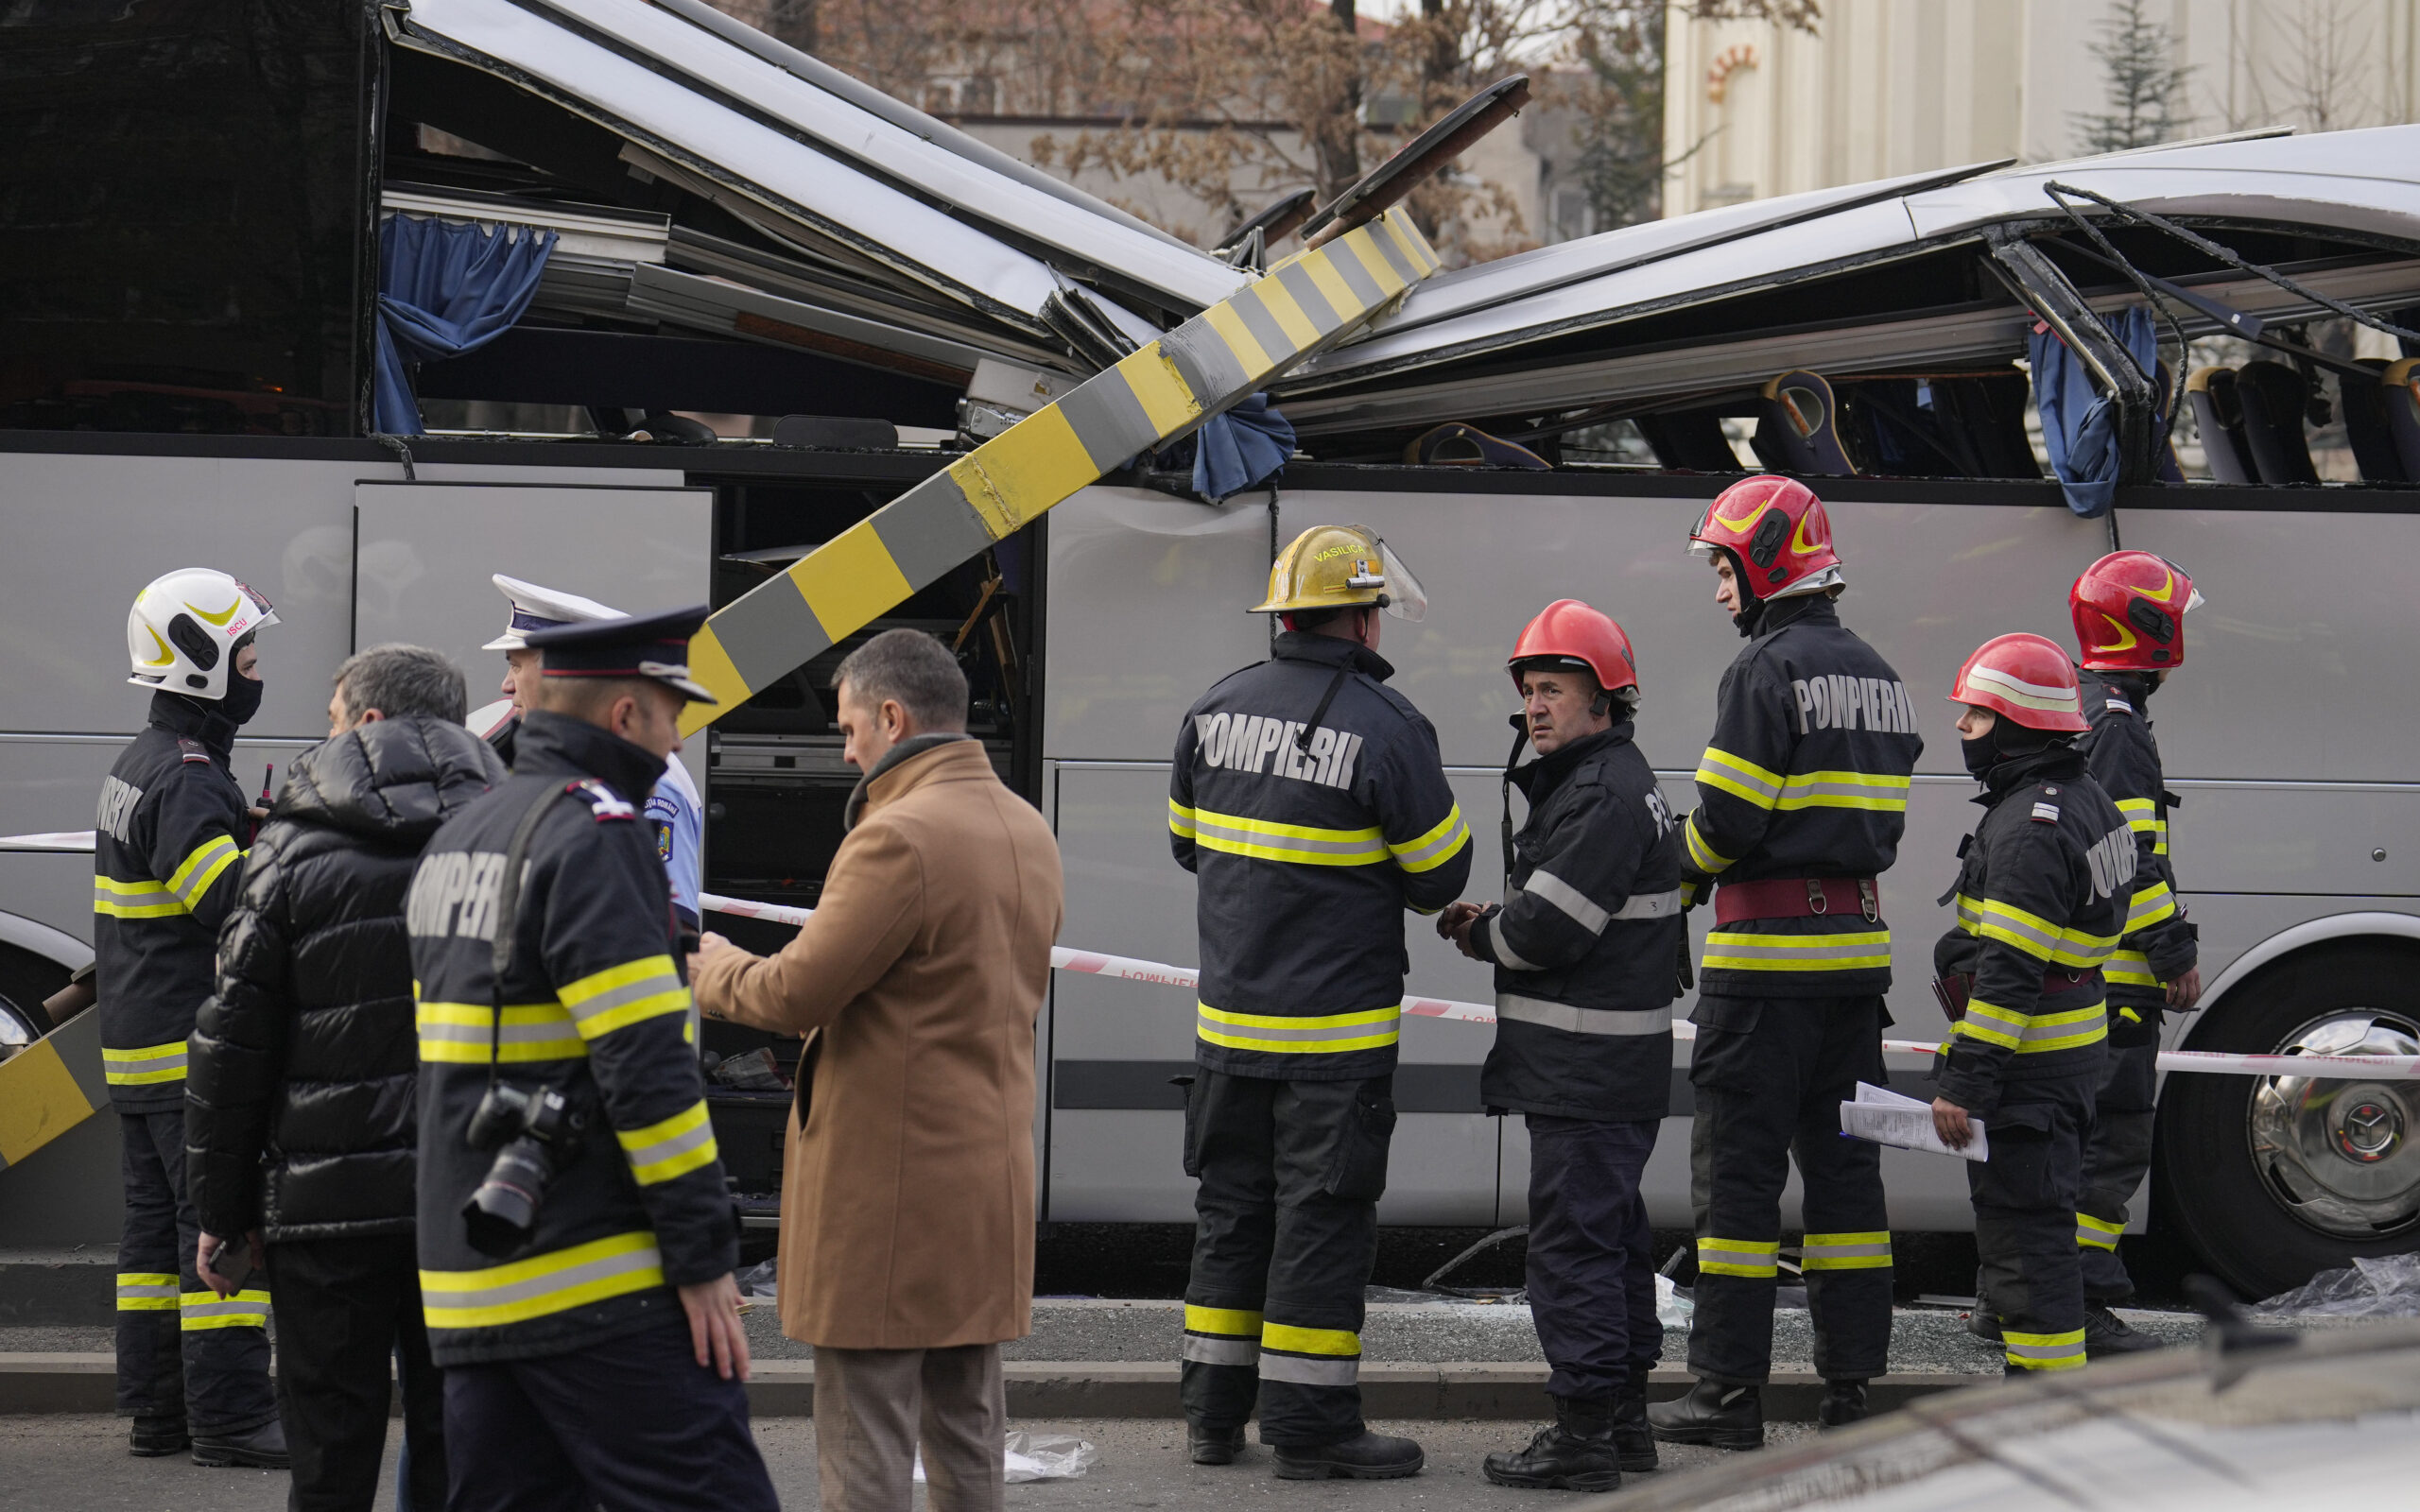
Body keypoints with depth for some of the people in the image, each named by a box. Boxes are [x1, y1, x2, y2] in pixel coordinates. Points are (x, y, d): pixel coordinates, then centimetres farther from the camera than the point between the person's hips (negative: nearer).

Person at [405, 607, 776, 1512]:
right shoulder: (593, 837, -12)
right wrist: (704, 1260, -16)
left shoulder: (453, 842, 18)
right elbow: (645, 1065, -18)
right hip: (601, 1289, -9)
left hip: (474, 1287, 9)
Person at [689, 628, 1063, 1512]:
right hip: (990, 1178, 9)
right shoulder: (1028, 832, 10)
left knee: (864, 1439, -2)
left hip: (884, 1182, -9)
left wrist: (713, 967, 3)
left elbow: (795, 994, -18)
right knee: (966, 1429, 15)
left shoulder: (899, 838, -19)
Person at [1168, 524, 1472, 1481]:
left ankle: (1212, 1411, 19)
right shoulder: (1386, 726, -14)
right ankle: (1309, 1426, 3)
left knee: (1232, 1206, 14)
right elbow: (1441, 873, -6)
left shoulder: (1215, 710, 3)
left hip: (1229, 1016, 6)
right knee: (1321, 1218, 0)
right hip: (1337, 1024, -5)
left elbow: (1187, 844, 14)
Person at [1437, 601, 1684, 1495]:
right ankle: (1624, 1417, 24)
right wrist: (1494, 926, 5)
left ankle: (1585, 1433, -7)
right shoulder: (1599, 783, 18)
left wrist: (1480, 935, -2)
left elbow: (1547, 927, -21)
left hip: (1586, 1072, -11)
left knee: (1572, 1240, -8)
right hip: (1613, 1067, 11)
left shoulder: (1604, 796, -17)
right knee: (1613, 1234, 16)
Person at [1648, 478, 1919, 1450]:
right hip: (1857, 944, 8)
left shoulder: (1768, 670, -12)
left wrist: (1683, 871, 3)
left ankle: (1730, 1392, -3)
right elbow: (1881, 823, 15)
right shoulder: (1876, 676, 14)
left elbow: (1728, 823, -15)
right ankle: (1851, 1381, 12)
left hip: (1770, 948, -8)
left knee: (1740, 1161, -3)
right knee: (1842, 1157, 11)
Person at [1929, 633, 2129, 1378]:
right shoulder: (2084, 799, 13)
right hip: (2074, 1042, 11)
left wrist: (1965, 1082, -26)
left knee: (2022, 1226, -7)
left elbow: (2009, 971, -25)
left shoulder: (2030, 828, -21)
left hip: (2028, 1062, -11)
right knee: (2042, 1218, 18)